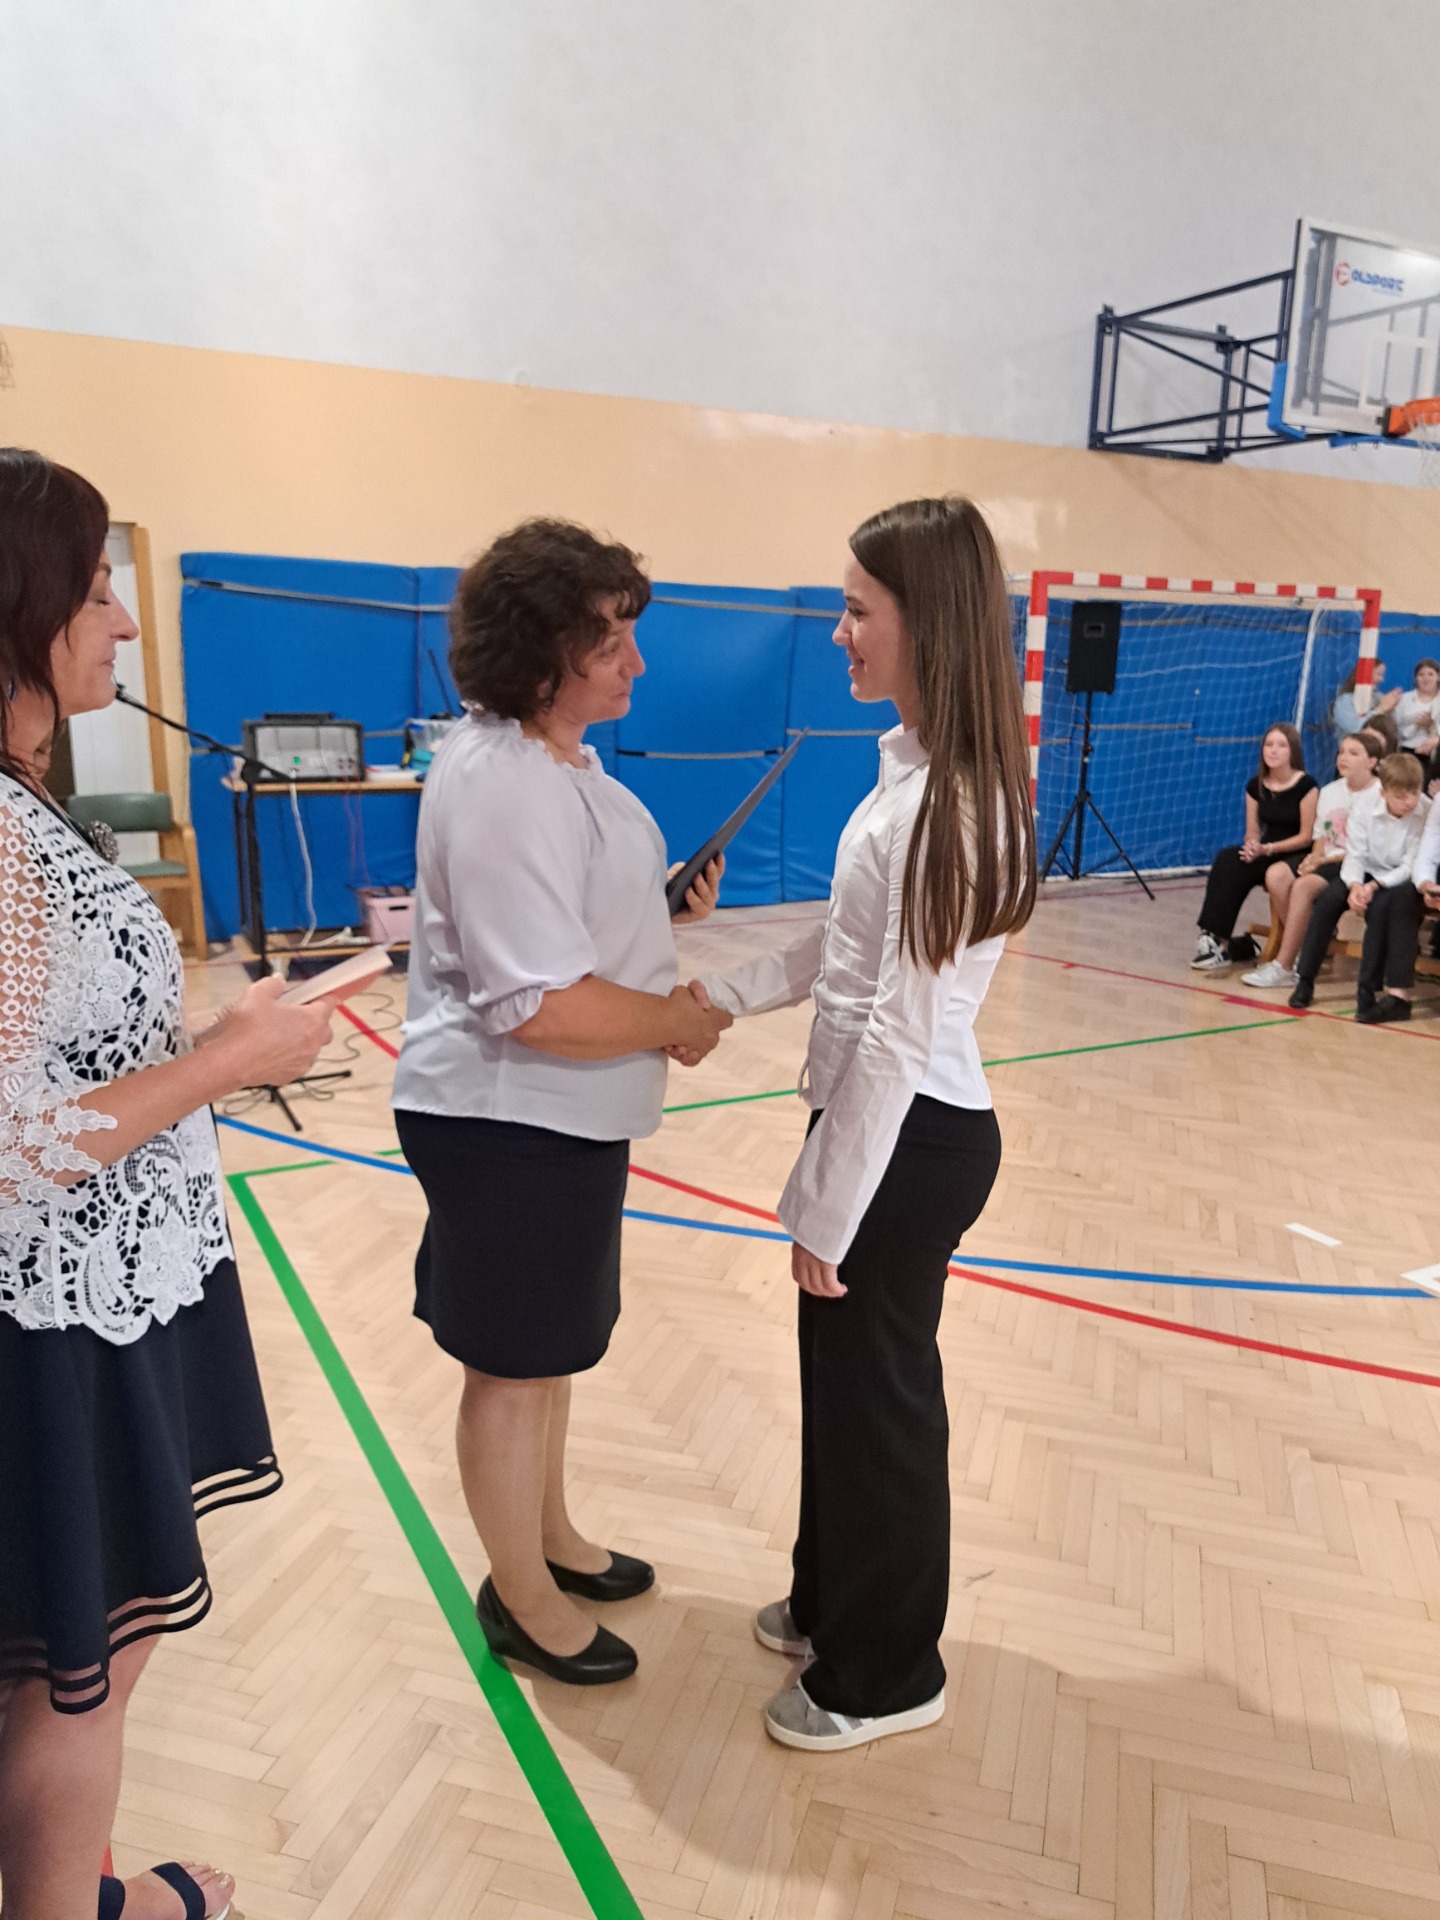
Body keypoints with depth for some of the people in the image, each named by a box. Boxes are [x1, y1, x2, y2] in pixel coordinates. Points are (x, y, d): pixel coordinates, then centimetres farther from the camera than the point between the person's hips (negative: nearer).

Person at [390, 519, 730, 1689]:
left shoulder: (552, 756, 7)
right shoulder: (501, 786, -26)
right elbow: (542, 1006, -30)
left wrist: (665, 903, 5)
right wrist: (684, 1020, -16)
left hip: (566, 1113, 10)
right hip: (508, 1122, -10)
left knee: (553, 1344, 24)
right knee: (514, 1364, 9)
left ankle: (551, 1538, 46)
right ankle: (521, 1597, 32)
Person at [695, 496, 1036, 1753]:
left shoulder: (947, 802, -23)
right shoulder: (920, 774, 7)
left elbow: (901, 1032, -23)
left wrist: (828, 1212, -17)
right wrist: (720, 996, 10)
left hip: (911, 1141, -9)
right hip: (888, 1122, 9)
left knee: (877, 1394, 9)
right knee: (845, 1377, 23)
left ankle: (886, 1674, 34)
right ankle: (837, 1600, 46)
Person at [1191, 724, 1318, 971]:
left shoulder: (1306, 786, -9)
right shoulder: (1255, 786, 6)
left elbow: (1306, 837, -9)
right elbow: (1252, 832, 10)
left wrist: (1267, 848, -20)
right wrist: (1251, 846, -15)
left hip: (1297, 856, -5)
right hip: (1264, 854, 5)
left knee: (1275, 874, -39)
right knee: (1226, 861, -26)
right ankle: (1215, 938, -29)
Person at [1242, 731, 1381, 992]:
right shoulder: (1329, 792, 15)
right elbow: (1321, 837, 14)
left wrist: (1328, 859, -18)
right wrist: (1315, 857, -8)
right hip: (1327, 862, 7)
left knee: (1303, 886, -31)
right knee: (1277, 875, -21)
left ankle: (1284, 967, -23)